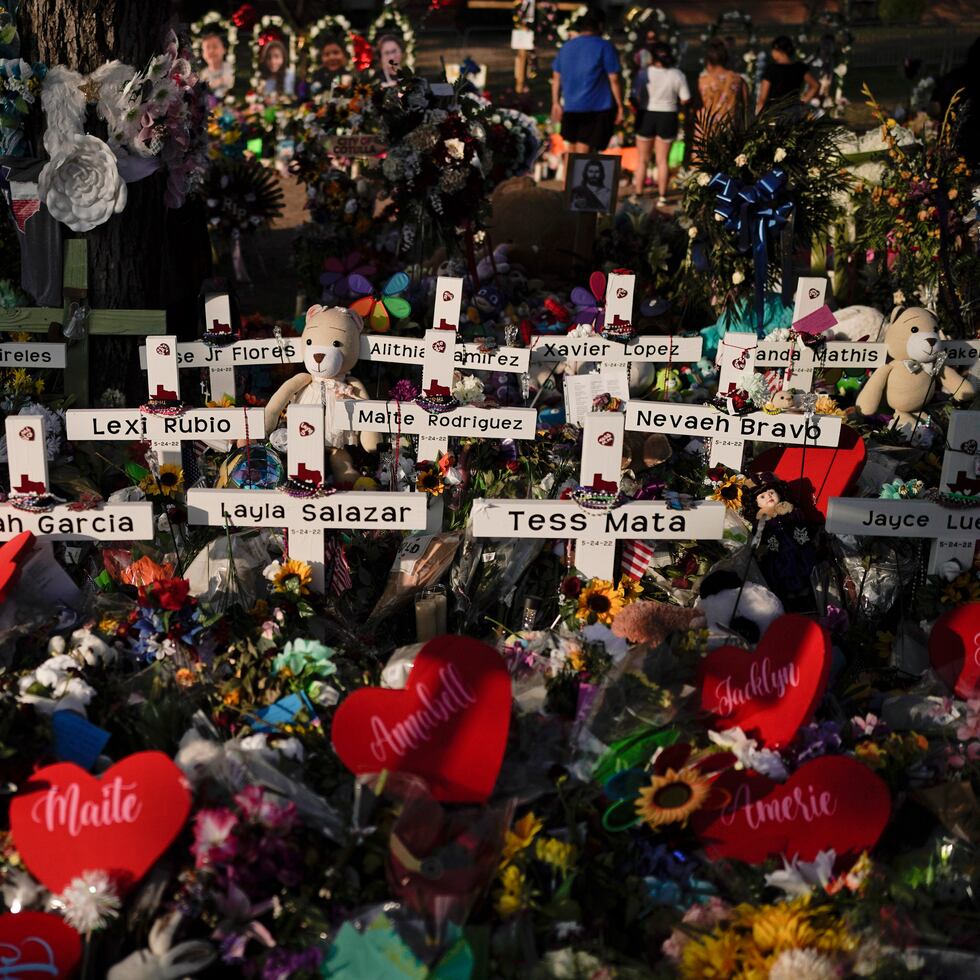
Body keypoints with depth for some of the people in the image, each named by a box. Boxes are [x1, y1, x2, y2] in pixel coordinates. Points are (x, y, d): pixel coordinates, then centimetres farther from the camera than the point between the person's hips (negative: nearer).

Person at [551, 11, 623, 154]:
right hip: (597, 107, -4)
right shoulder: (605, 47, -2)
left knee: (571, 151, 16)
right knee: (584, 153, -6)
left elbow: (556, 78, 13)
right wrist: (620, 106, -2)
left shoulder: (565, 47, 12)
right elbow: (614, 80, -7)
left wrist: (556, 103, 18)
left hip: (570, 107, 4)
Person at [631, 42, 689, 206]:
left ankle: (638, 194, 13)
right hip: (668, 117, 1)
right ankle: (662, 196, 9)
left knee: (642, 159, 12)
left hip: (646, 116, -1)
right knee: (663, 160, 10)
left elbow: (638, 97, -12)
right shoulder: (678, 75, -5)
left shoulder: (644, 73, -10)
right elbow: (685, 100, -4)